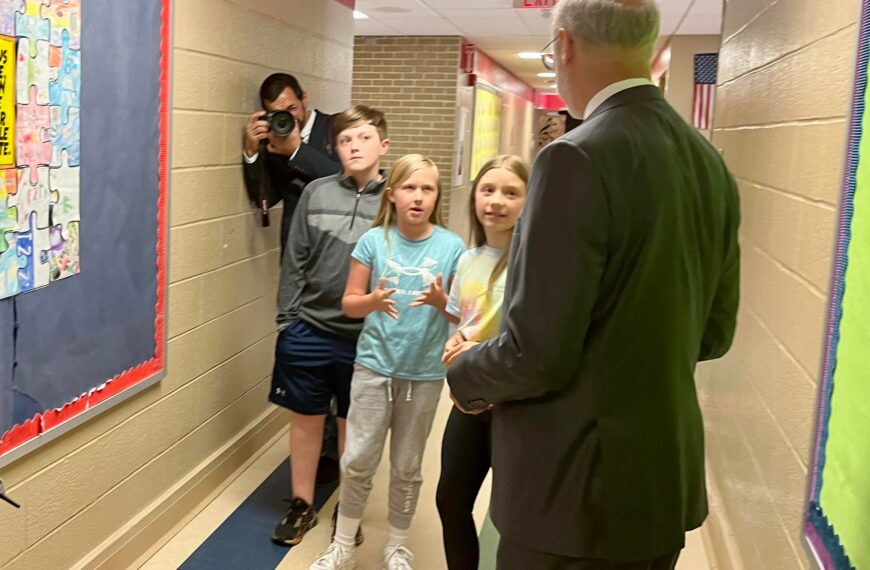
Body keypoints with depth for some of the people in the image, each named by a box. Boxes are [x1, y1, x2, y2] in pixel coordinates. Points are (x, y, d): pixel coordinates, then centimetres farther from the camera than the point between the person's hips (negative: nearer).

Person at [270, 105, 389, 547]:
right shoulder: (316, 193, 0)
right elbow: (294, 261, 3)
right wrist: (286, 318, 0)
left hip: (364, 337, -1)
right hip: (308, 329, 1)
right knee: (306, 419, 14)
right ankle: (302, 505, 32)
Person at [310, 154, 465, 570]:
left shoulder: (451, 246, -5)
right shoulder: (374, 241, -5)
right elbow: (349, 304, -1)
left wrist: (441, 301, -22)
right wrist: (374, 301, -22)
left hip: (424, 372, 0)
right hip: (374, 365, 0)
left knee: (407, 467, 13)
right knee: (358, 461, 3)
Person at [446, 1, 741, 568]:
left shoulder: (579, 159, -21)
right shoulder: (710, 162, 4)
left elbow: (538, 353, -22)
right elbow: (713, 332, 10)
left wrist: (464, 376, -3)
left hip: (580, 490, -7)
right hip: (669, 477, 8)